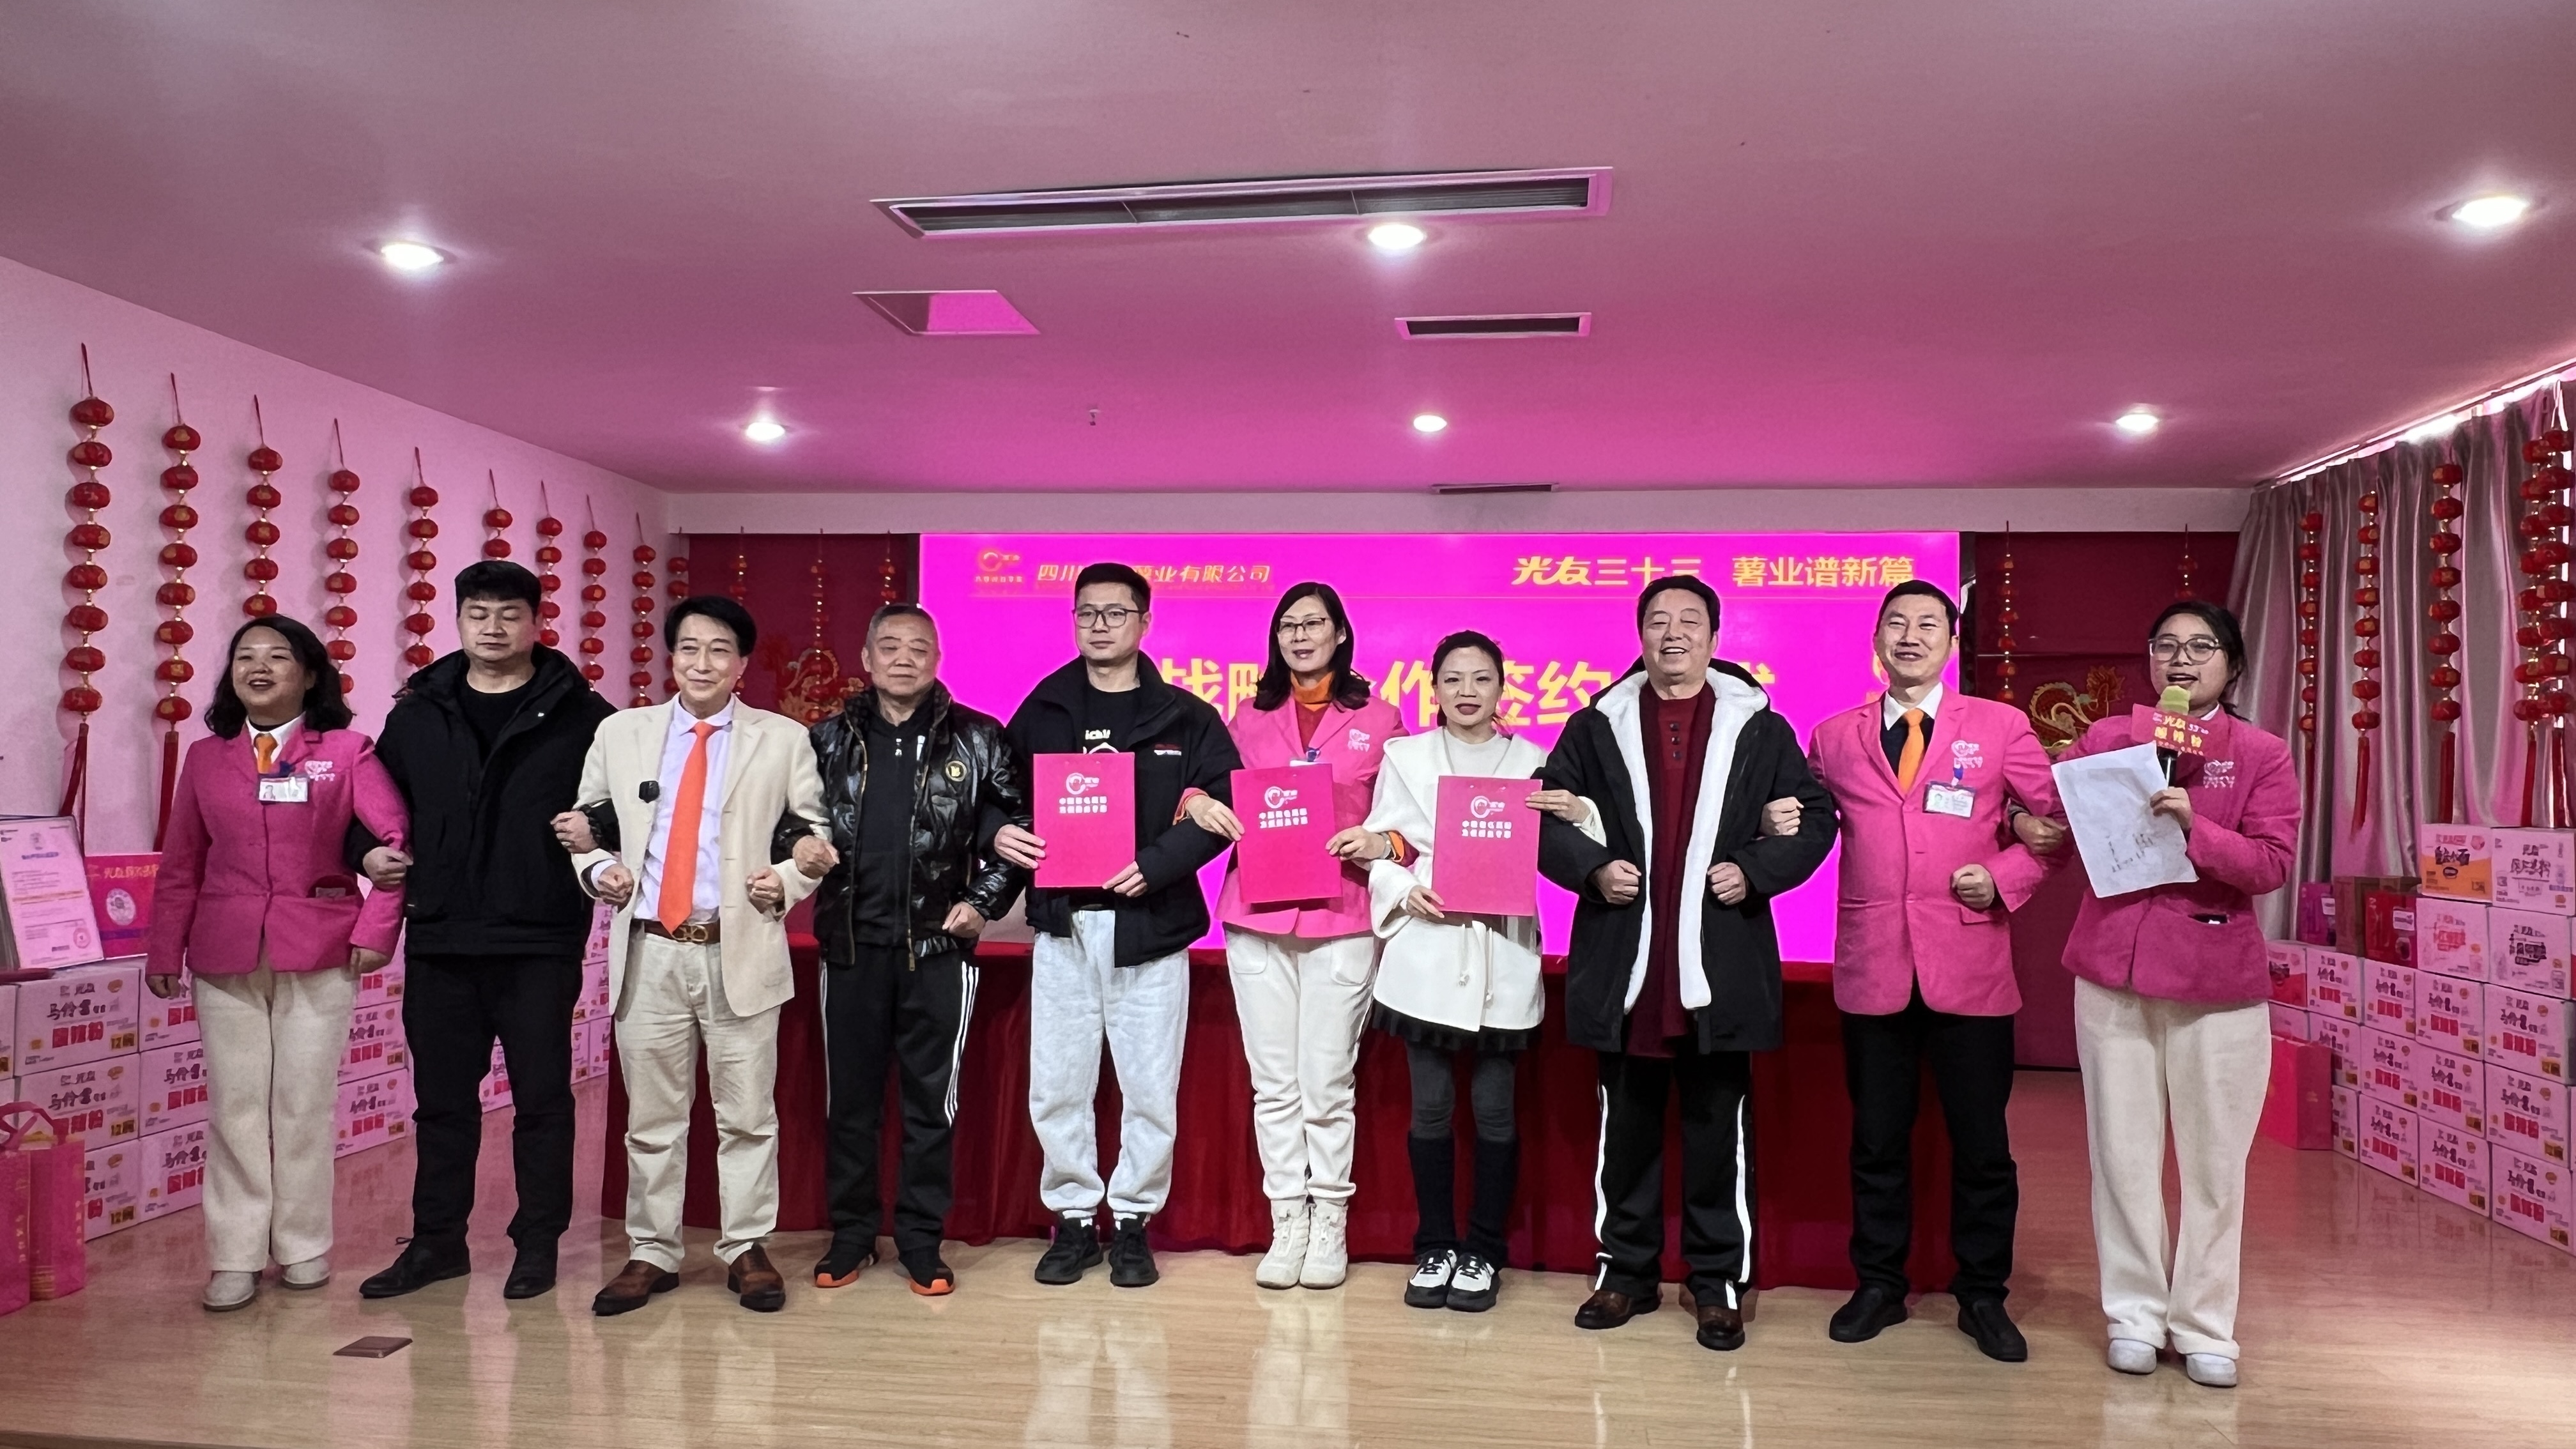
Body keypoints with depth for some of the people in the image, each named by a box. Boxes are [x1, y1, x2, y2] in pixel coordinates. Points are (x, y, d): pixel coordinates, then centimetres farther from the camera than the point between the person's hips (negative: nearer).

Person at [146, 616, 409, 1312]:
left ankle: (304, 1247, 16)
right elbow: (180, 864, 10)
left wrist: (376, 929, -10)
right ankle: (235, 1259, 11)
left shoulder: (346, 751, 0)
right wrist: (164, 950, 6)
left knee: (306, 1102, 3)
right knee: (234, 1104, 3)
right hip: (225, 957, 3)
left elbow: (397, 840, -5)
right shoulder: (206, 757, 10)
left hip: (319, 955, -2)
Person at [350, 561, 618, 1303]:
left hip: (539, 943, -3)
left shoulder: (579, 714, -2)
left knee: (541, 1096, 5)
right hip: (439, 940, 4)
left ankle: (538, 1242, 18)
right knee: (442, 1097, 13)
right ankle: (437, 1241, 27)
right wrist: (366, 848, 1)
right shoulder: (418, 712, 9)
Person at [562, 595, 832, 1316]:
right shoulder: (620, 733, 9)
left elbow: (820, 834, 6)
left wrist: (789, 881, -11)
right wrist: (599, 869, -4)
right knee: (652, 1117, 10)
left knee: (747, 1114, 5)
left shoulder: (783, 739, 4)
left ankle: (747, 1250, 18)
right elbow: (584, 823, 15)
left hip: (743, 951, -2)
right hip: (648, 951, 2)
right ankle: (651, 1254, 23)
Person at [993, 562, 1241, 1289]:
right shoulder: (1042, 712, 10)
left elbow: (1222, 808, -4)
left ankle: (1133, 1220, 20)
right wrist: (999, 833, -10)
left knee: (1150, 1089, 4)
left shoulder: (1186, 717, 3)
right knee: (1056, 1087, 6)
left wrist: (1154, 866, -17)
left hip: (1150, 926, -2)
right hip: (1062, 925, 2)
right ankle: (1074, 1218, 21)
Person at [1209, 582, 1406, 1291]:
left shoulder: (1378, 719, 6)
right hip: (1256, 919, 2)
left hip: (1342, 920, -2)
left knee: (1327, 1084, 0)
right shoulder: (1251, 718, 14)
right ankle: (1287, 1224, 15)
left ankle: (1330, 1225, 14)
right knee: (1273, 1084, 4)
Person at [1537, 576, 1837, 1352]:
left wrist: (1755, 871, -8)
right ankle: (1627, 1270, 24)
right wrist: (1592, 867, -9)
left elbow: (1814, 817, 6)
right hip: (1623, 961, 1)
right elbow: (1546, 815, 8)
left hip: (1721, 961, -1)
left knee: (1719, 1128, 6)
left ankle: (1720, 1282, 19)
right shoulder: (1596, 727, 8)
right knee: (1627, 1125, 10)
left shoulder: (1759, 728, 7)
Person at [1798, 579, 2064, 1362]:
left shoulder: (2000, 727, 3)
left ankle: (1982, 1296, 25)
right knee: (1876, 1139, 11)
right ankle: (1879, 1286, 27)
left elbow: (2059, 817, 6)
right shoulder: (1834, 739, 8)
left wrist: (2005, 877, -7)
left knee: (1981, 1142, 8)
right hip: (1872, 968, 1)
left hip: (1970, 966, -1)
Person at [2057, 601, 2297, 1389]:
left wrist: (2195, 828, -22)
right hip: (2114, 969, 1)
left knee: (2214, 1159, 6)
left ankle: (2204, 1325, 20)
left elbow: (2272, 864, -7)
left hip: (2218, 976, -1)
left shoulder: (2262, 755, 1)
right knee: (2123, 1151, 7)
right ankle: (2135, 1314, 21)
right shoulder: (2107, 739, 6)